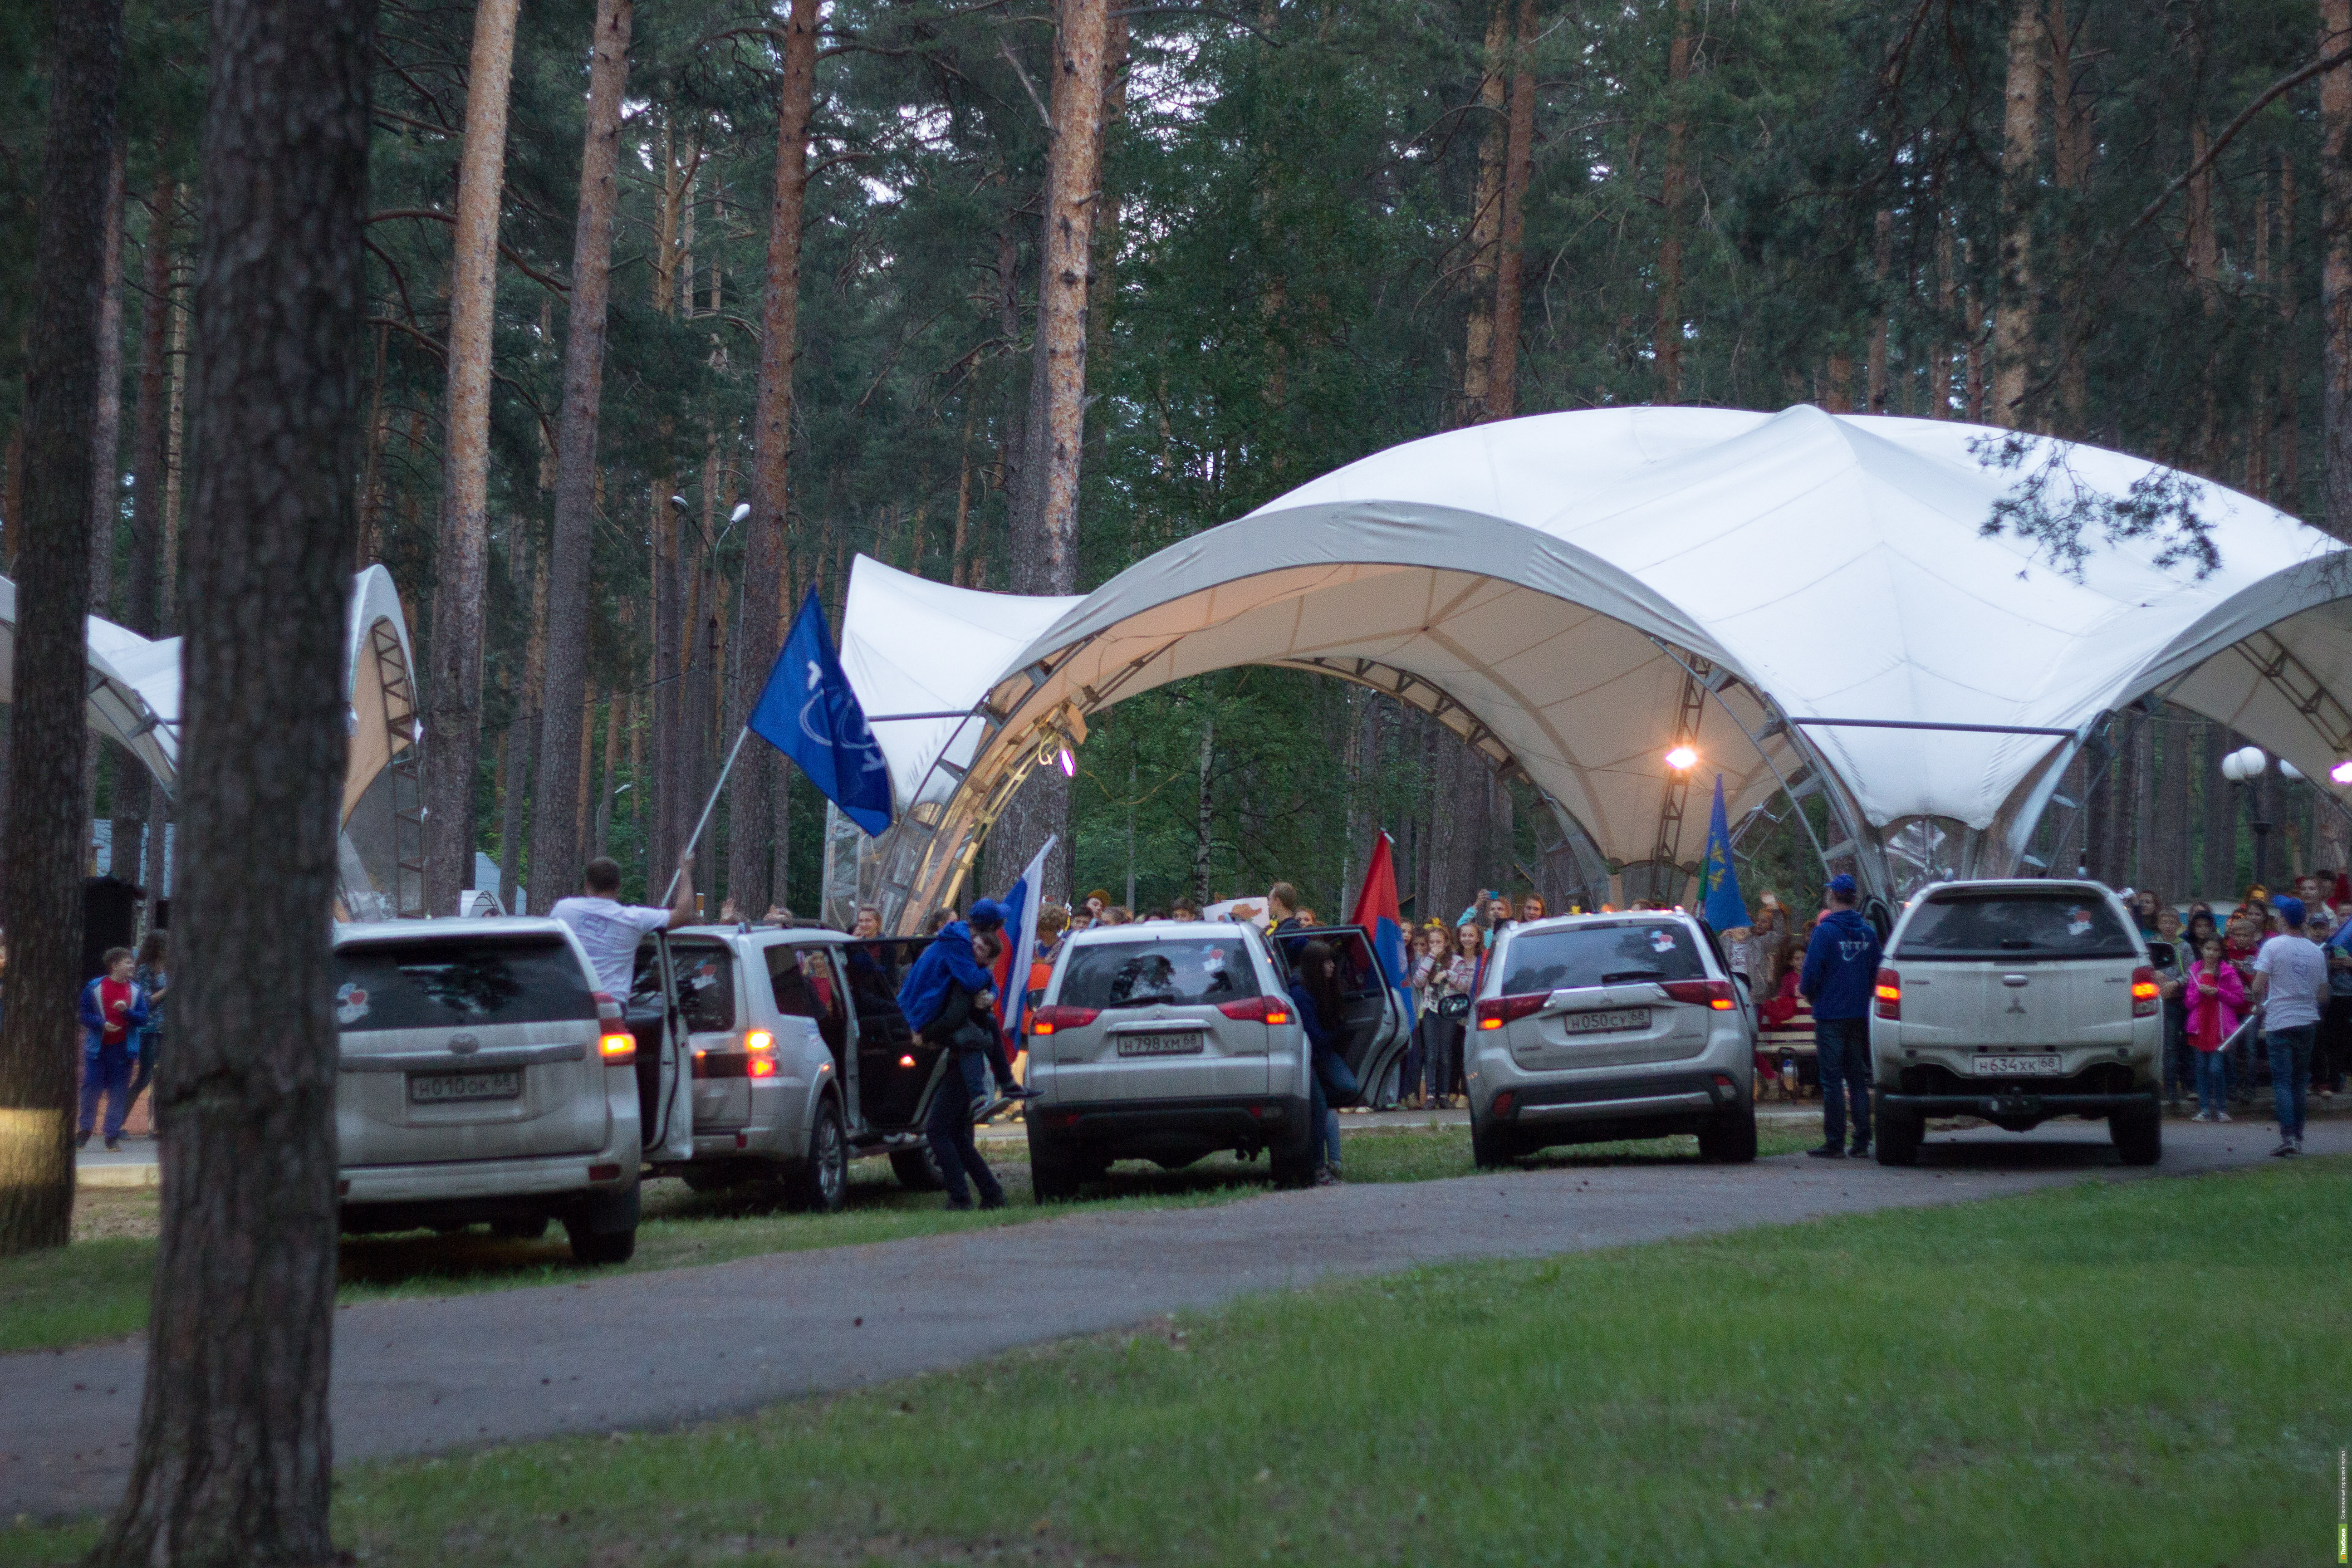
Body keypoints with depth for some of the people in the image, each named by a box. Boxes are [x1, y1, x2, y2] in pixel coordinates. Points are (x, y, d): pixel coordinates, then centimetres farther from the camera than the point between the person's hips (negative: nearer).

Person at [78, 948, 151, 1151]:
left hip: (123, 1050, 2)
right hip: (97, 1049, -2)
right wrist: (102, 1024, -15)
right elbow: (84, 1015, 0)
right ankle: (85, 1129, 15)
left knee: (119, 1093, 2)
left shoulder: (136, 991, 6)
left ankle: (113, 1134, 9)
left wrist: (126, 1012, -16)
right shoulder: (94, 988, 0)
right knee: (91, 1089, -2)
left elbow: (143, 1019, 3)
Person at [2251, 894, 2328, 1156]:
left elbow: (2258, 986, -14)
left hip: (2279, 1023, -4)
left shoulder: (2273, 946, -8)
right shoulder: (2316, 951, 6)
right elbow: (2323, 996, 10)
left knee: (2282, 1081, -4)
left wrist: (2260, 1005, 5)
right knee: (2300, 1081, 13)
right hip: (2307, 1021, 4)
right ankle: (2298, 1138, 15)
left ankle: (2288, 1136, -17)